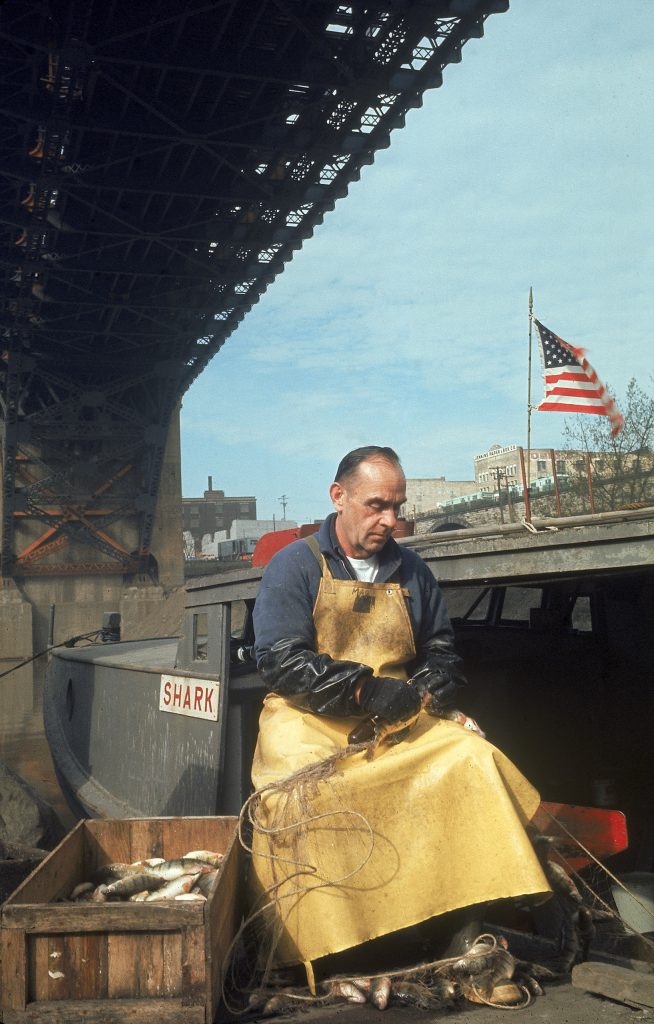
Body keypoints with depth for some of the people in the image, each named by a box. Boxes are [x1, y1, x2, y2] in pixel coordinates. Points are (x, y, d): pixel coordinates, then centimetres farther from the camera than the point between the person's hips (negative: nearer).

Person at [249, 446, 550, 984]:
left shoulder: (411, 571, 17)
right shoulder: (295, 566, 3)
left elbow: (440, 646, 24)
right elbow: (280, 661, -7)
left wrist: (432, 683, 0)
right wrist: (362, 690, -16)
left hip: (400, 718, 4)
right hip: (311, 718, -3)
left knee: (473, 757, -23)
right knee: (300, 795, -33)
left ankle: (472, 923, -17)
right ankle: (308, 952, -18)